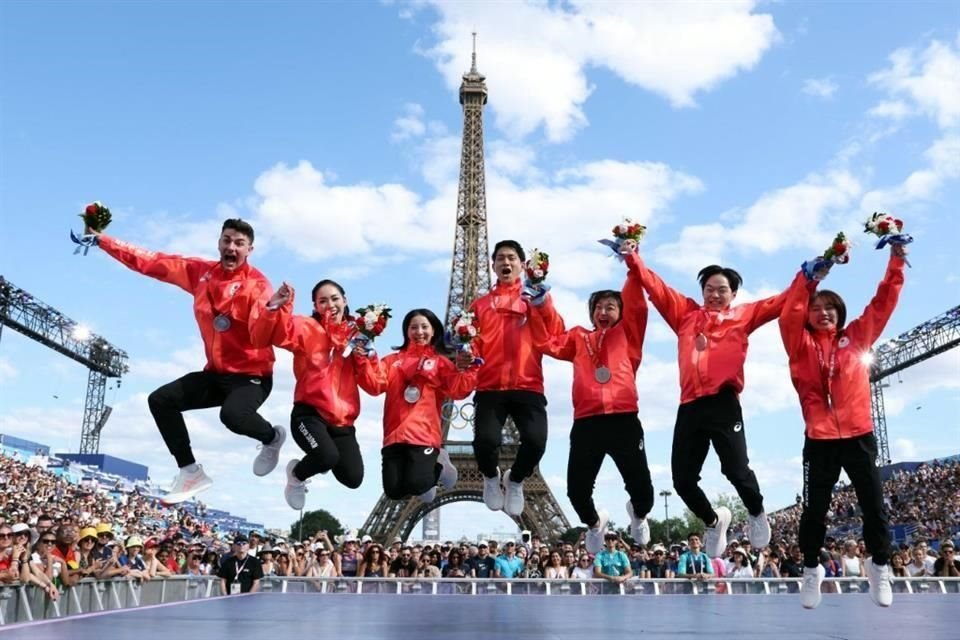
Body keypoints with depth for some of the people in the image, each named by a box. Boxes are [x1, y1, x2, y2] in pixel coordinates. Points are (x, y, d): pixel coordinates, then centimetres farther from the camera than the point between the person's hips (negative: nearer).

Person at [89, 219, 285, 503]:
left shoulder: (257, 284, -16)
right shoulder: (200, 271, 3)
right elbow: (152, 262, 9)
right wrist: (102, 240, 12)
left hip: (252, 375, -7)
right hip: (216, 372, 7)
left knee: (232, 415, -34)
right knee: (160, 400, 3)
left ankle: (272, 437, 2)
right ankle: (190, 472, 12)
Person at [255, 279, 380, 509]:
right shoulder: (306, 327, 1)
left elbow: (373, 386, 5)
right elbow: (263, 336, -15)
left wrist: (364, 357, -10)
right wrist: (275, 306, -30)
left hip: (342, 421, 4)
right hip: (310, 414, -4)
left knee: (353, 479, -8)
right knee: (328, 456, -30)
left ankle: (321, 460, 28)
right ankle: (296, 475, 8)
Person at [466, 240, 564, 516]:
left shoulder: (535, 299, 16)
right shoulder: (481, 304, 19)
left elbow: (557, 336, 3)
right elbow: (474, 342, 14)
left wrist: (544, 302, -10)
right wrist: (466, 353, -9)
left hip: (528, 387, 0)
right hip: (490, 388, 1)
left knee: (535, 440, -24)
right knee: (486, 440, -24)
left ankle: (515, 480, 13)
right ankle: (491, 477, 15)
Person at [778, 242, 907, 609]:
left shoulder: (856, 337, 10)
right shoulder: (801, 344, 4)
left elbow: (882, 305, 9)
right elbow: (789, 315, -10)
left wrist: (896, 263, 3)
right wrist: (807, 278, -17)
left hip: (859, 436, 2)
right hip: (819, 440, -1)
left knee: (874, 505, 6)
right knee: (814, 509, 2)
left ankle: (879, 567, 27)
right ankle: (811, 571, 21)